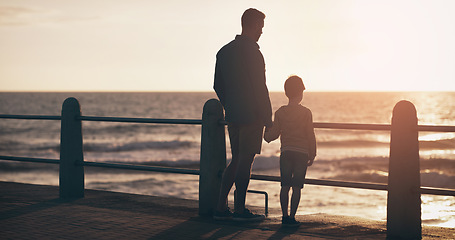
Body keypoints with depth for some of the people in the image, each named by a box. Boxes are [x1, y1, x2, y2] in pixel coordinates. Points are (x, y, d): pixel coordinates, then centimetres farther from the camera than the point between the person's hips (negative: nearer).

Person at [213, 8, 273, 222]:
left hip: (232, 116, 8)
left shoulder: (224, 51, 11)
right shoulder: (251, 51, -13)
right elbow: (259, 87, -16)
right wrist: (267, 117, -10)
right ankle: (239, 210, 3)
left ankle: (221, 207, 12)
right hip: (251, 116, -8)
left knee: (237, 160, 14)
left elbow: (218, 86, 15)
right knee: (245, 160, -2)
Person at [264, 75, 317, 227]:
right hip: (302, 153, -2)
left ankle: (285, 216, 7)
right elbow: (310, 136, -2)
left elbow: (274, 134, 5)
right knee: (296, 187, 0)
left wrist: (266, 135, 28)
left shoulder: (280, 112, 3)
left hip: (286, 152, 3)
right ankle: (292, 217, -1)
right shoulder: (306, 113, -4)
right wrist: (312, 155, 6)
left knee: (285, 186, 6)